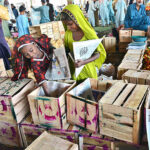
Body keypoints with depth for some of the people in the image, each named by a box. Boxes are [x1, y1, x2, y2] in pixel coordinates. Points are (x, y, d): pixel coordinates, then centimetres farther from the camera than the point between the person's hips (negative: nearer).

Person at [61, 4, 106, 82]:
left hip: (88, 70, -2)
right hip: (73, 70, 3)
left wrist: (83, 62, -26)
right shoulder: (68, 34, -1)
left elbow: (97, 54, -11)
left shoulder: (89, 33, -12)